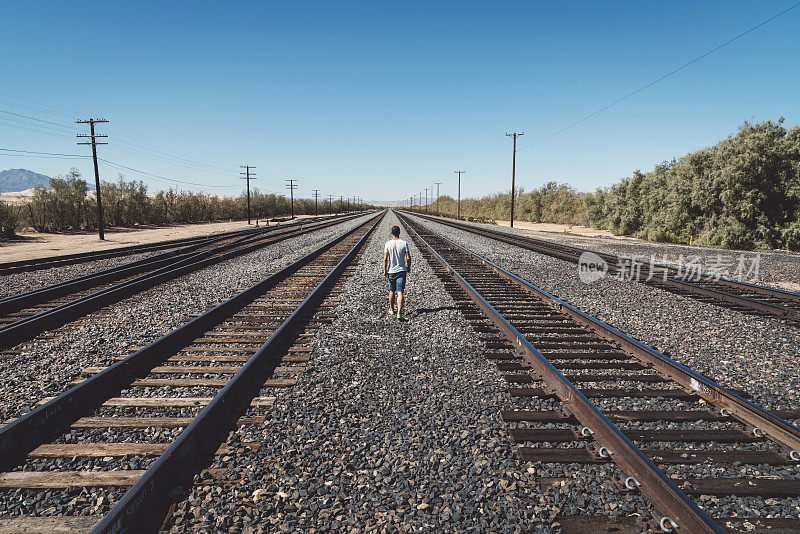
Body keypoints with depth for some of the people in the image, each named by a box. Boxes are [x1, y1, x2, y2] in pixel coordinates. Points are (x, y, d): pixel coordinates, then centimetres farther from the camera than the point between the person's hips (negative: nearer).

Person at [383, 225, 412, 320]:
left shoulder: (388, 244, -5)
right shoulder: (404, 243, -5)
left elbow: (385, 259, -8)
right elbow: (408, 258, -6)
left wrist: (385, 271, 0)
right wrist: (408, 268, 10)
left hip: (391, 271, 1)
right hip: (401, 271, -1)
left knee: (392, 291, 18)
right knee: (400, 292, -4)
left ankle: (391, 309, 34)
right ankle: (399, 313, -16)